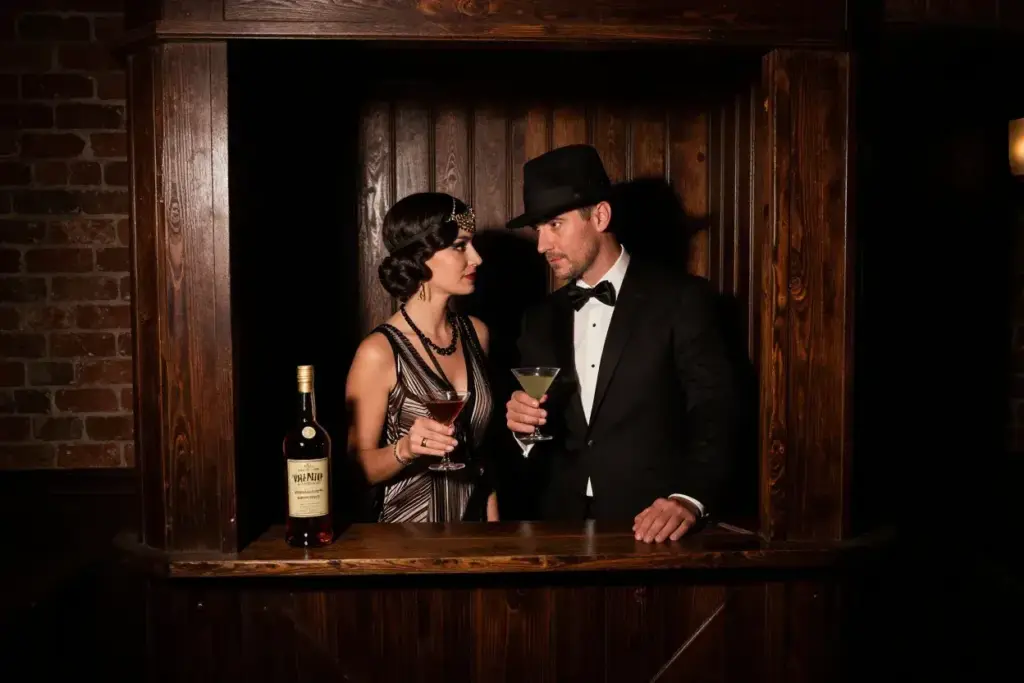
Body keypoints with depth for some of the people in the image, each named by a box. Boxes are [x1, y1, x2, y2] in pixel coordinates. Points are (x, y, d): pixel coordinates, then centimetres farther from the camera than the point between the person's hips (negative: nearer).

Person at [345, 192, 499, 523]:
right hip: (408, 534, -5)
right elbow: (358, 468, -11)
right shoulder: (379, 352, -19)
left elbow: (483, 443, 7)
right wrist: (404, 450, -29)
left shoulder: (477, 333, -3)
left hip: (473, 527, 5)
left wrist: (494, 521, 3)